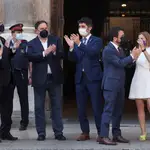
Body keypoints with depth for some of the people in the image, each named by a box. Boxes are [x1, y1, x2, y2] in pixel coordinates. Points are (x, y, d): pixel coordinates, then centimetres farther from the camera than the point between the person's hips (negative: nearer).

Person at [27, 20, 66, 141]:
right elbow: (30, 56, -14)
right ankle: (41, 133, 12)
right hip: (40, 79, -1)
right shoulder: (32, 44, 2)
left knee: (57, 105, 3)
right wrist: (45, 53, -22)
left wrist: (55, 52, -22)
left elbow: (62, 54, -2)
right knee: (39, 107, 4)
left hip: (54, 77, 1)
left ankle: (58, 132, 9)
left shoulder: (56, 40, 7)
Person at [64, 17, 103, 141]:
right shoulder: (77, 42, 13)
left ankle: (101, 133, 2)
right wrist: (71, 47, -15)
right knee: (81, 108, 7)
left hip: (93, 77, -5)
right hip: (80, 78, 5)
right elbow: (73, 59, 3)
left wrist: (79, 44, -29)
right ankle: (85, 132, 15)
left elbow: (93, 52, -19)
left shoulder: (97, 41, 1)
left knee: (97, 107, -4)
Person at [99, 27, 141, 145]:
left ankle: (117, 134, 20)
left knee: (118, 110, 12)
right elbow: (119, 63, -20)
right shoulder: (108, 50, -13)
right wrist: (132, 56, -12)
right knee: (108, 110, -9)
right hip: (111, 84, -9)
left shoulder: (120, 49, 15)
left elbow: (124, 63, 15)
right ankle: (104, 136, -7)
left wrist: (133, 58, 0)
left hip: (120, 85, 9)